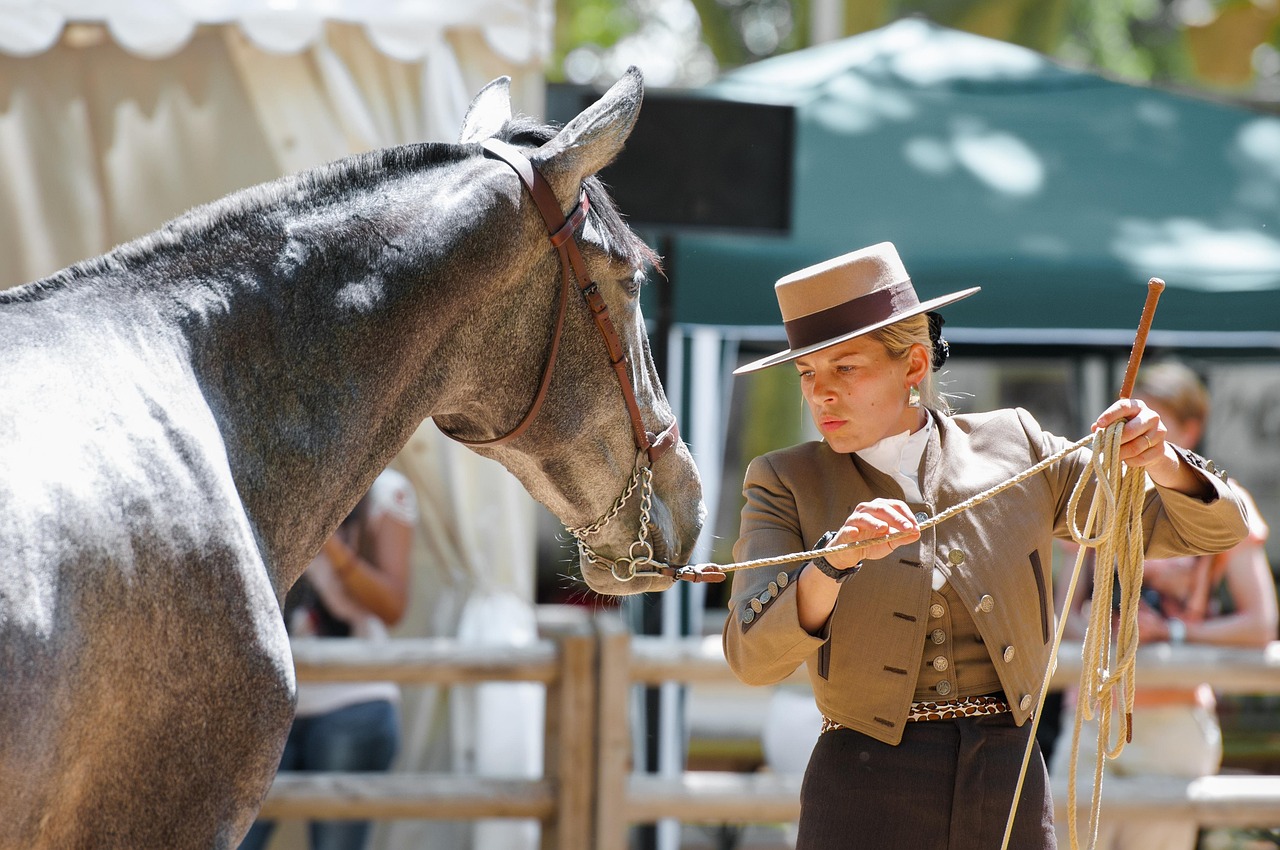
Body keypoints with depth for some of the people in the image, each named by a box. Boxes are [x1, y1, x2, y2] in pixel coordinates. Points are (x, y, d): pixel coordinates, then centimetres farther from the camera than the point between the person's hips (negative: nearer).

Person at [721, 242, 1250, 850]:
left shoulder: (1013, 450, 7)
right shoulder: (785, 485, 3)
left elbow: (1210, 529, 8)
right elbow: (752, 657, -12)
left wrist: (1160, 461, -13)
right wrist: (835, 559, -29)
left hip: (1009, 797, 1)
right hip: (864, 798, -1)